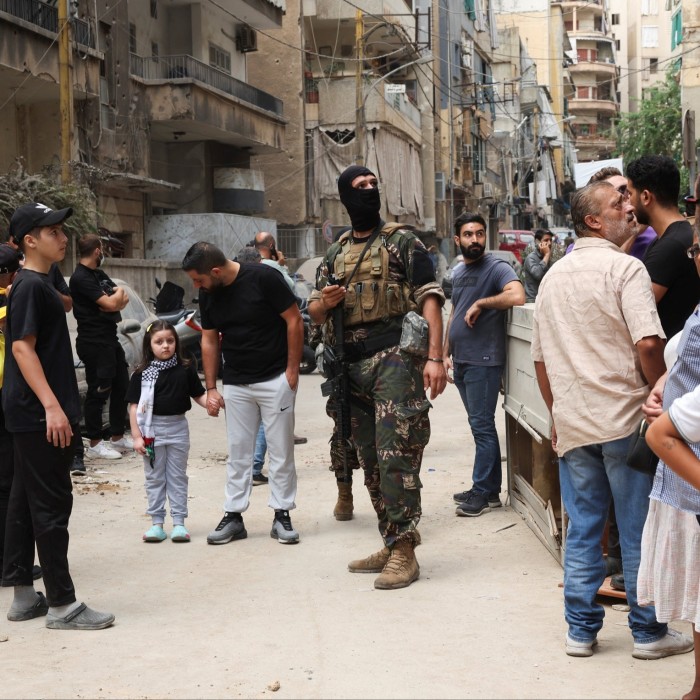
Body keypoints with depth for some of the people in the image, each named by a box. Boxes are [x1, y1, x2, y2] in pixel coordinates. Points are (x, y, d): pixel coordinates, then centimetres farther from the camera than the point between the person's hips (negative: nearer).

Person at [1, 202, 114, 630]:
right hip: (40, 415, -10)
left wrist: (59, 405, 23)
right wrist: (51, 406, -27)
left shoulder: (41, 284, 15)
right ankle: (62, 605, -2)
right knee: (52, 505, -6)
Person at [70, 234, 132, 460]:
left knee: (121, 388, 14)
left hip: (110, 338, 10)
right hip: (94, 343, -10)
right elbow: (110, 303, -21)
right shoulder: (80, 278, -15)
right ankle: (95, 444, 3)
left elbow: (123, 299, 13)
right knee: (98, 392, -5)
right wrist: (118, 294, 2)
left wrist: (116, 300, -11)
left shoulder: (99, 274, 16)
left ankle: (118, 437, 25)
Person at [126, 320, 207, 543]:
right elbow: (134, 406, -4)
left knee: (178, 477, 8)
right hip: (152, 429, -1)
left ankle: (179, 523, 13)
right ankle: (157, 523, 15)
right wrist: (136, 436, -7)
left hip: (178, 427, 1)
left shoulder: (185, 369, -1)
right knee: (154, 478, 8)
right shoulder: (142, 374, -5)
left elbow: (198, 395, 5)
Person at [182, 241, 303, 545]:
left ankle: (282, 515, 10)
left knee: (281, 450, 2)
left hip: (275, 379, -5)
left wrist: (292, 370, -11)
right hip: (235, 383, 5)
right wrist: (210, 388, 6)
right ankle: (233, 516, 14)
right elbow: (209, 340, 9)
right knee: (238, 452, 8)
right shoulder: (207, 295, 1)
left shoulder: (263, 278, -16)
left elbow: (294, 320, -11)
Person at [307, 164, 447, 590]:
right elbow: (315, 313, 21)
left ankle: (404, 552, -9)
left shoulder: (401, 242, 2)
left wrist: (435, 357, -17)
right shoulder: (336, 254, 18)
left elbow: (429, 298, -6)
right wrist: (324, 302, -5)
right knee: (370, 459, 10)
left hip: (395, 360, -6)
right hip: (354, 367, 6)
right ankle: (390, 545, 19)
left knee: (395, 456, -12)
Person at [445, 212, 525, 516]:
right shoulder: (457, 272, 15)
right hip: (461, 360, 8)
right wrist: (446, 353, 16)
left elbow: (517, 296, -28)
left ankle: (483, 491, 2)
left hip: (483, 361, -8)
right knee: (480, 425, 13)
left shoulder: (496, 268, -10)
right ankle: (489, 489, 19)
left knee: (482, 425, -4)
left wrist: (480, 303, -20)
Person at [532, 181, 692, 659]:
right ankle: (649, 632, 12)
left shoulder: (554, 276, 13)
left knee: (582, 530, 11)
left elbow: (541, 358, 17)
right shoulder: (624, 268, -10)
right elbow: (648, 344, -20)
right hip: (625, 421, -6)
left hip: (571, 423, 6)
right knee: (640, 531, 4)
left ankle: (581, 630, 16)